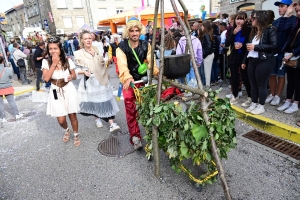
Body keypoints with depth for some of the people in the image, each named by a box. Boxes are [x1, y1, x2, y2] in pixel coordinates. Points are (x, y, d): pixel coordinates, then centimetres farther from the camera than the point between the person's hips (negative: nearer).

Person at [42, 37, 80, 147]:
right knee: (61, 119, 0)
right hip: (56, 92, 0)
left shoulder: (67, 60, -5)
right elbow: (46, 78, -18)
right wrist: (54, 63, -19)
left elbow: (74, 76, 4)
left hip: (69, 90, 0)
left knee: (72, 115, 8)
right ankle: (66, 130, 37)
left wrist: (71, 77, -19)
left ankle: (76, 135, 33)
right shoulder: (46, 62, -6)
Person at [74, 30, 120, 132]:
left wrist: (107, 61, -1)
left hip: (101, 79, 2)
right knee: (94, 101, 9)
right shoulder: (79, 54, -3)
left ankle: (111, 123, -1)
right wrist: (84, 72, -21)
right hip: (89, 81, -2)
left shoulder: (97, 49, 5)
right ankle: (97, 118, 35)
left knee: (106, 101, -2)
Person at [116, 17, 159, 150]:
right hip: (129, 82, -2)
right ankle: (135, 137, 5)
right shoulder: (122, 48, -9)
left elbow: (151, 60, -11)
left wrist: (155, 71, -33)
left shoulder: (146, 45, 1)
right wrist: (127, 77, -47)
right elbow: (122, 64, -26)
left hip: (144, 81, 3)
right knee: (131, 111, -5)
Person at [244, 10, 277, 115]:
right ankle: (253, 104, 22)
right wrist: (244, 61, 15)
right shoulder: (254, 31, 18)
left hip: (264, 62, -7)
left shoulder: (270, 30, -5)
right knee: (253, 84, 10)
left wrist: (255, 47, -16)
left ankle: (261, 106, 11)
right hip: (252, 61, 7)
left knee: (261, 85, 0)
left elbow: (274, 46, -16)